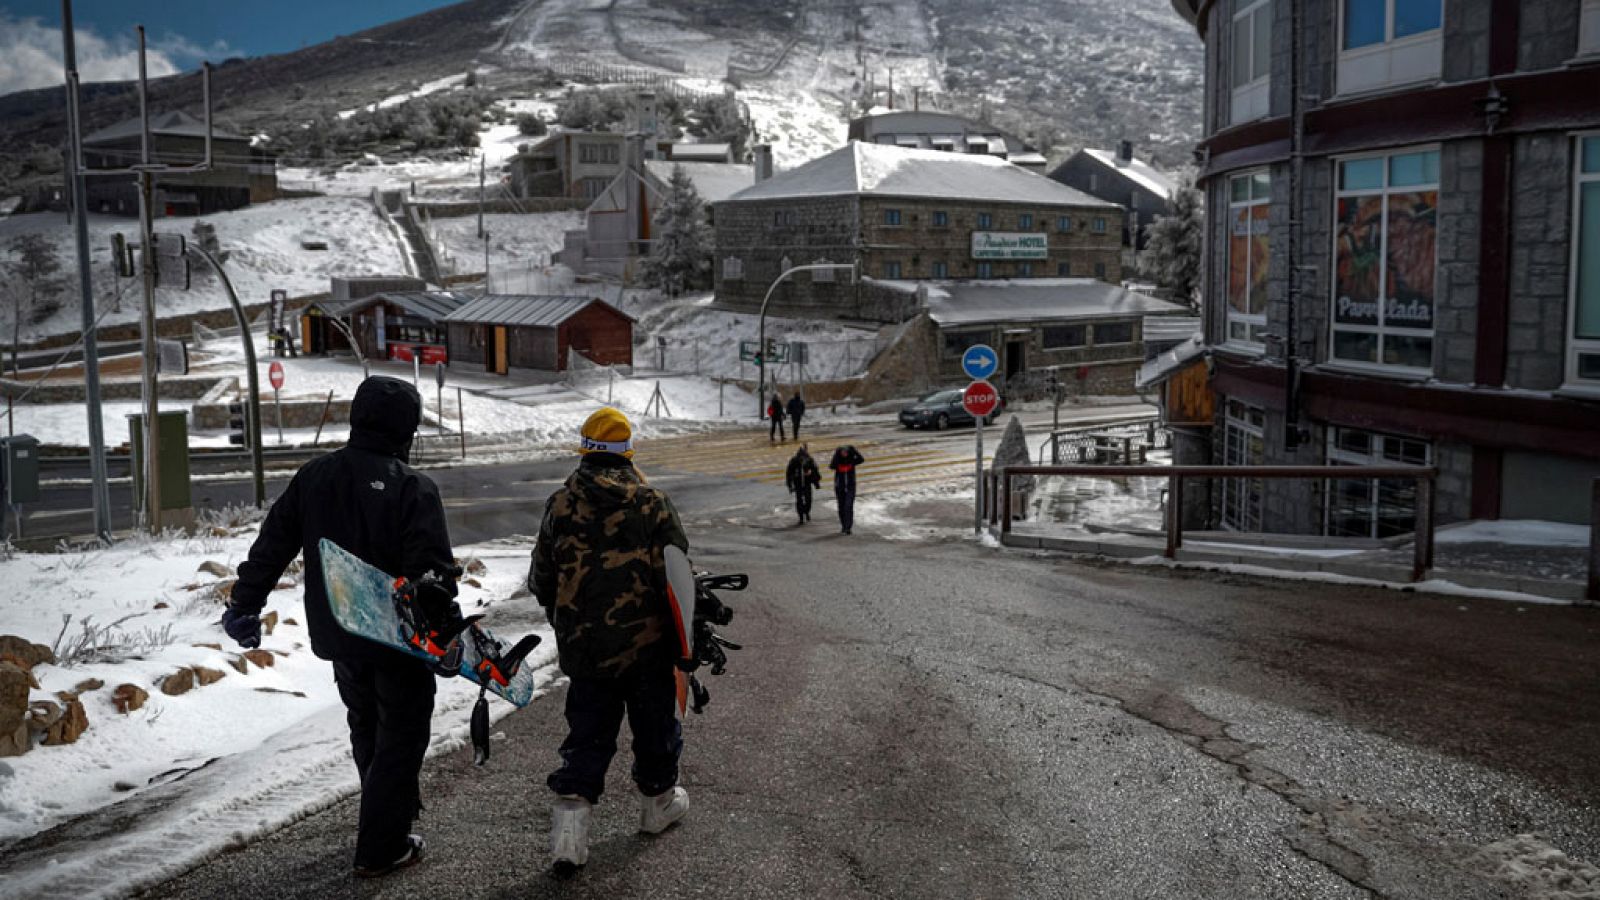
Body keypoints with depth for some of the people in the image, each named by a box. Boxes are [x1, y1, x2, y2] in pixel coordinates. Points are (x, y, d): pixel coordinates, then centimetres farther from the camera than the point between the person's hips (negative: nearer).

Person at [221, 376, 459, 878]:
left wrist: (244, 602, 14)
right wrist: (450, 627, -17)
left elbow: (271, 546, 6)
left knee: (365, 727, 25)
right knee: (400, 735, 8)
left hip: (336, 634, 6)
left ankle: (394, 805, 46)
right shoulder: (412, 487, -18)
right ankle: (380, 850, 12)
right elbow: (433, 568, -23)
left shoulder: (313, 477, 0)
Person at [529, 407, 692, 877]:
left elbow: (541, 581, 6)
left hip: (583, 649, 2)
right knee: (654, 725, 18)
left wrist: (565, 623, 24)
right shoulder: (651, 503, -11)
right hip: (647, 646, -2)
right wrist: (684, 641, 3)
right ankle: (658, 801, 35)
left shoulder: (560, 504, -2)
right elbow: (675, 579, -10)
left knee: (587, 735, 11)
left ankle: (570, 819, 0)